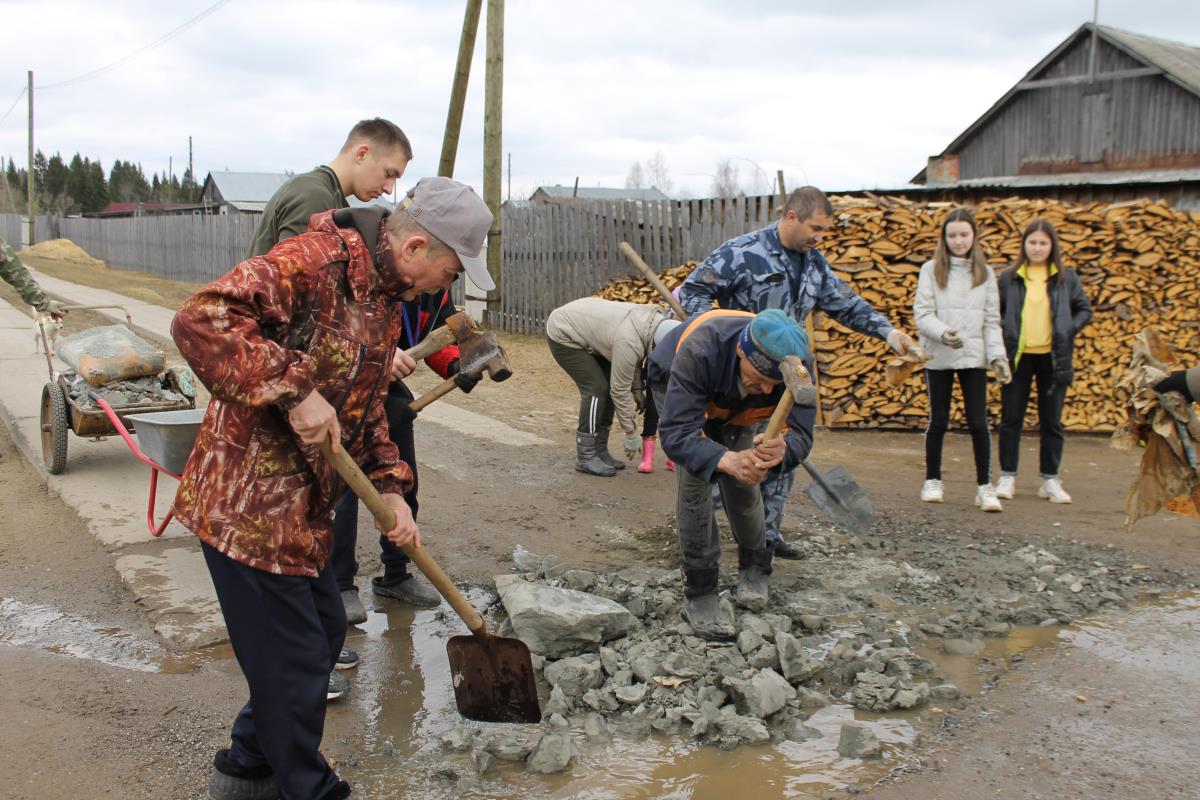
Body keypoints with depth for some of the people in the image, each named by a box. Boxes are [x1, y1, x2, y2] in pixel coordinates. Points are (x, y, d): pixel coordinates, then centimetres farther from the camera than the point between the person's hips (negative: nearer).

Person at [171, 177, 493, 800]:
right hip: (248, 502, -10)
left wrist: (389, 489, 8)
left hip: (302, 505, 10)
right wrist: (293, 390, -33)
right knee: (293, 659, 3)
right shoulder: (312, 262, -20)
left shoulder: (388, 296, 11)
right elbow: (200, 321, -31)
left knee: (324, 633, 20)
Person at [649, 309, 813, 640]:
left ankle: (754, 568, 24)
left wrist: (782, 449, -62)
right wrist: (728, 460, -67)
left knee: (742, 481, -4)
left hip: (735, 409, 3)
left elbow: (801, 434, -37)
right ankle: (699, 592, -8)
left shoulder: (797, 363, -36)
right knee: (695, 478, -19)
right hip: (677, 388, -3)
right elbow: (676, 434, -49)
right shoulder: (699, 351, -47)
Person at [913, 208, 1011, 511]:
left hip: (974, 357, 1)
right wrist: (943, 333, -24)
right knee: (938, 421, 7)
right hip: (939, 357, -1)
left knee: (978, 422, -4)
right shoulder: (932, 270, 0)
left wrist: (997, 355, -4)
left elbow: (992, 320, 7)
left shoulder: (985, 273, 8)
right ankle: (932, 481, 21)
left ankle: (985, 486, 4)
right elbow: (922, 314, -6)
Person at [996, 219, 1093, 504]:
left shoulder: (1066, 277, 4)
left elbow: (1085, 310, 10)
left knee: (1051, 421, 7)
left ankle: (1050, 480, 15)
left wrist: (1068, 332, -5)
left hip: (1054, 358, 1)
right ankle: (1007, 477, 12)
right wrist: (1003, 331, -6)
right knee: (1011, 418, 3)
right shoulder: (1009, 277, 2)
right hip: (1018, 356, 0)